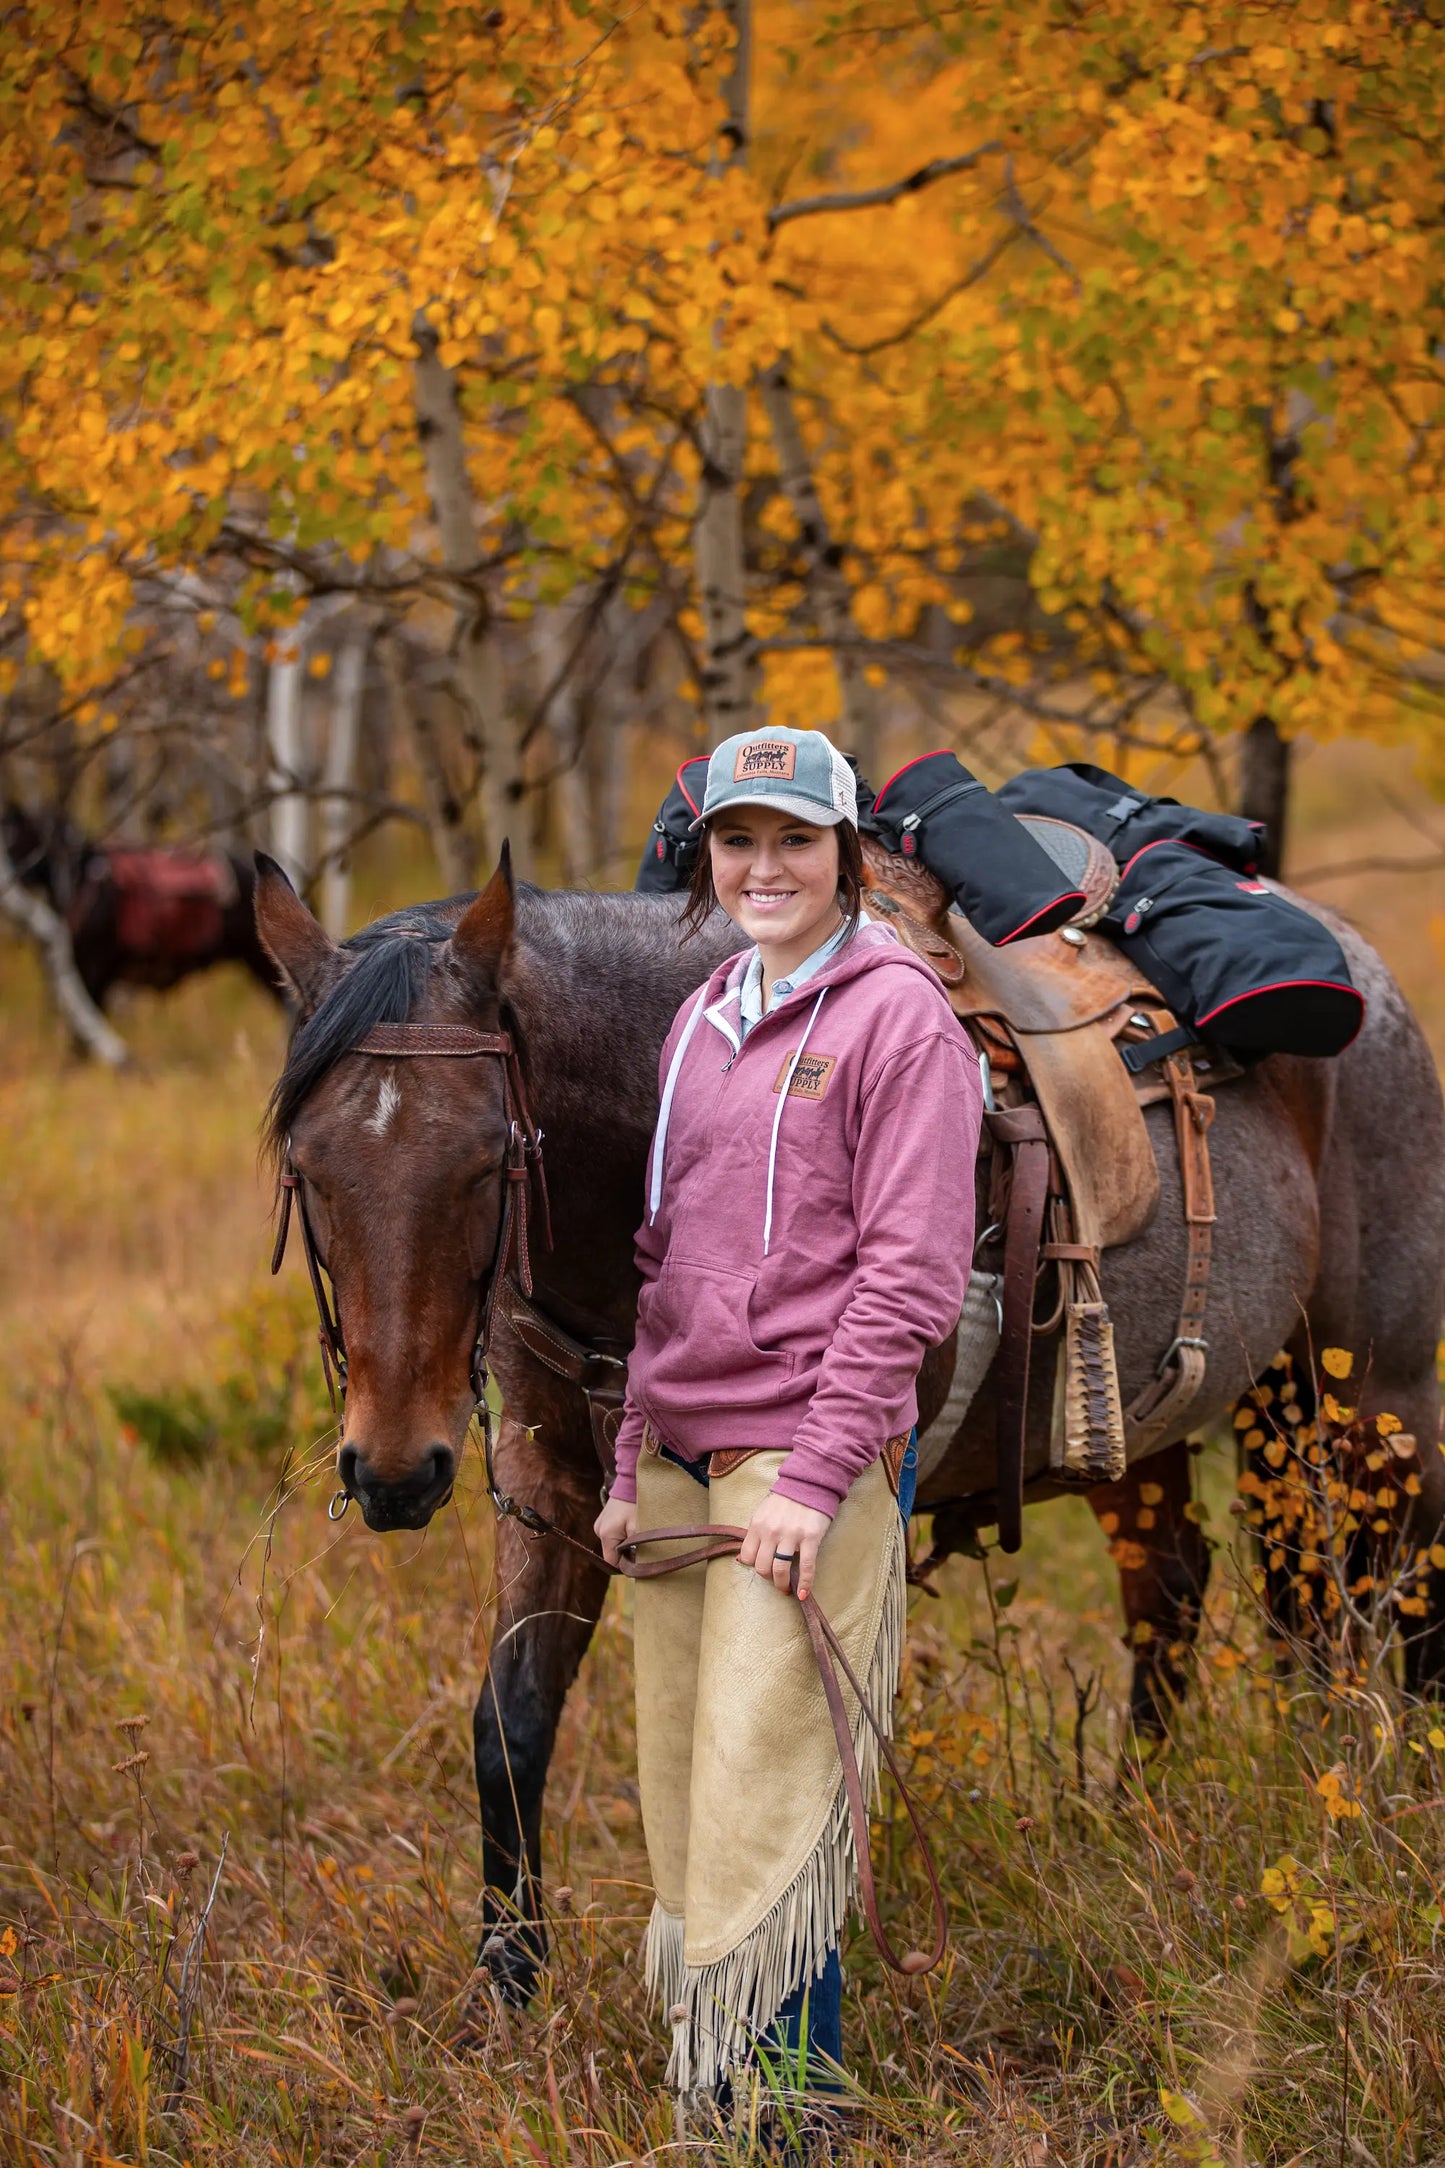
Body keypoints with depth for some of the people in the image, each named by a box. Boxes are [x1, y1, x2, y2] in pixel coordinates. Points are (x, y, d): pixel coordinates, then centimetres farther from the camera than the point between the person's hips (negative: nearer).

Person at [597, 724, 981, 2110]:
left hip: (806, 1451, -7)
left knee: (762, 1813, -10)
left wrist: (816, 1477, -16)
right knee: (681, 1804, 7)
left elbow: (912, 1271, -11)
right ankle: (699, 2104, 14)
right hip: (678, 1455, 7)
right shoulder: (702, 1021, 17)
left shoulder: (898, 1016, -5)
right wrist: (629, 1466, 14)